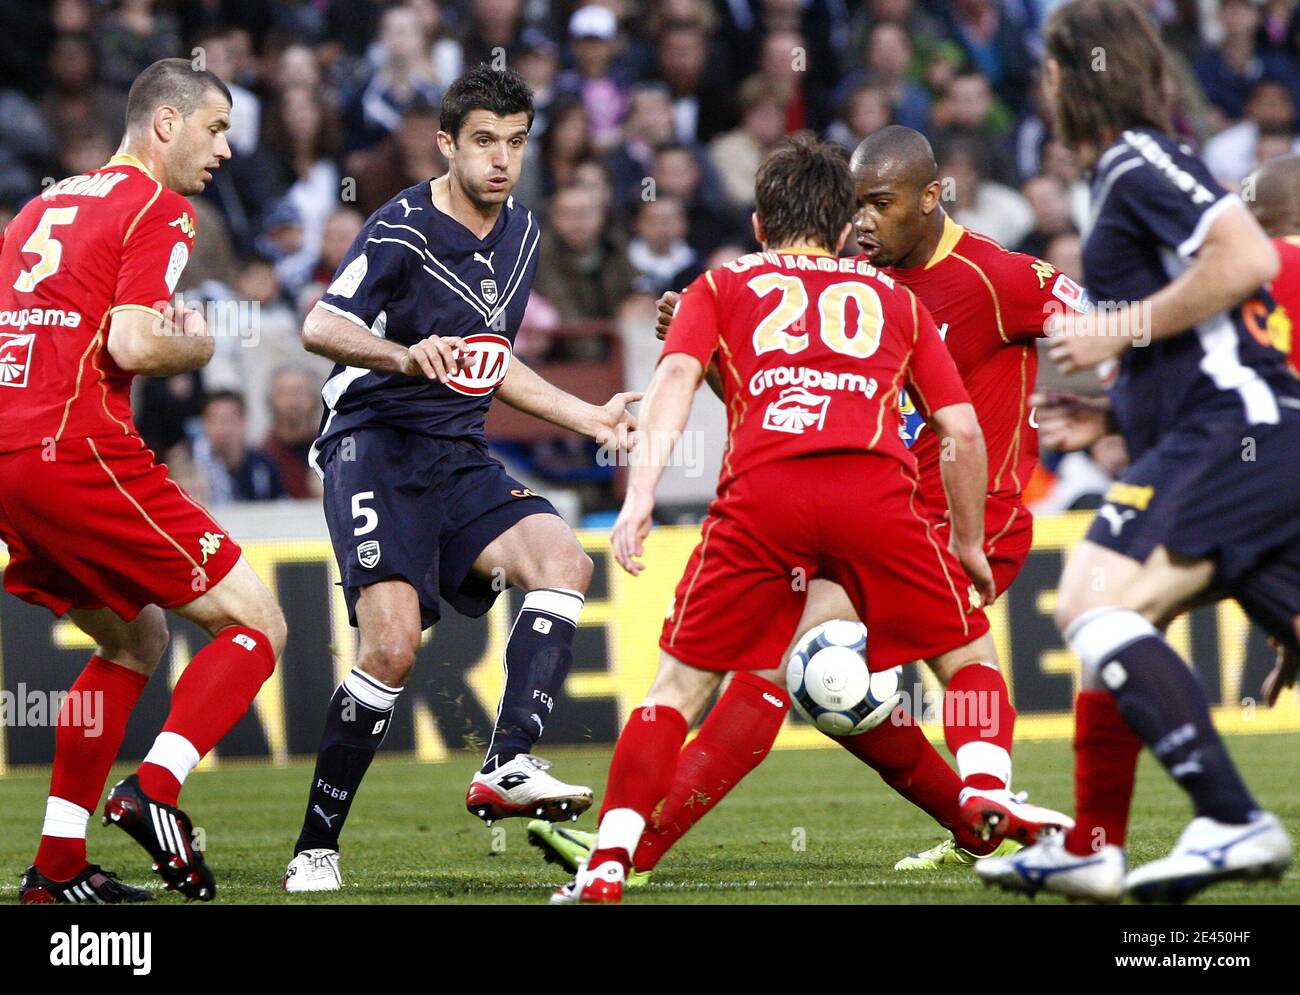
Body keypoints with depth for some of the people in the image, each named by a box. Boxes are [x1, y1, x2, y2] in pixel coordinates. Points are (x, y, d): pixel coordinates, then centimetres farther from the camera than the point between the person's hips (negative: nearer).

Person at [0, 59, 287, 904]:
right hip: (79, 450, -9)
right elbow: (133, 345, -16)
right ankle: (153, 791, -20)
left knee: (137, 638, 23)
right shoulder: (159, 210, -3)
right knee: (258, 625, -1)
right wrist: (199, 345, 4)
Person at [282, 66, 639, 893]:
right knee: (394, 647, -20)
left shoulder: (521, 233, 14)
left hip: (459, 455, 7)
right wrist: (407, 357, -38)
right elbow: (320, 327, -21)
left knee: (563, 559, -21)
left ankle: (508, 768, -28)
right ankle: (315, 848, -7)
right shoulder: (404, 229, -10)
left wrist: (589, 418, 25)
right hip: (375, 445, -7)